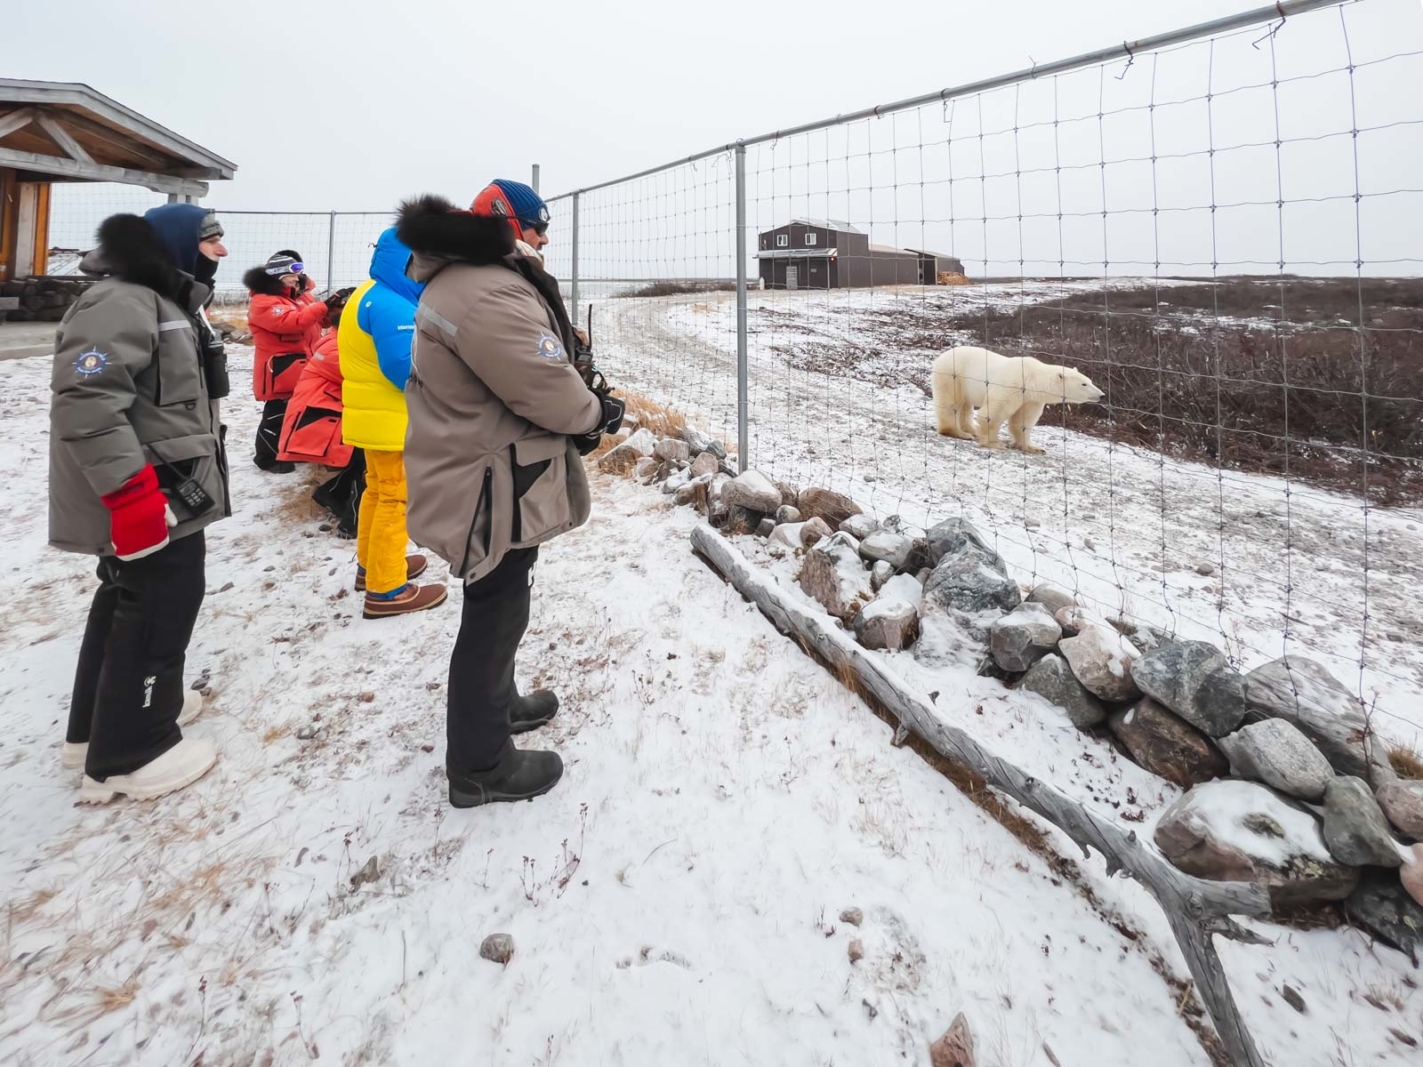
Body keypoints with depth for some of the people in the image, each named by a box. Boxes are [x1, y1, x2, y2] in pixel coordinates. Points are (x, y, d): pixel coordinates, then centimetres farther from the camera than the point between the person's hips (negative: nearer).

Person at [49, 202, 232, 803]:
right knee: (158, 610, -3)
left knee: (128, 602, 19)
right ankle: (129, 753, 11)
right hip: (147, 500, -11)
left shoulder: (170, 305, 18)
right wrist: (131, 491, -30)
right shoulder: (120, 302, -17)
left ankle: (99, 725, 36)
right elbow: (85, 400, -27)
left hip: (165, 493, 11)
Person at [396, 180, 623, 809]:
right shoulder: (487, 294, -23)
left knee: (497, 608, 24)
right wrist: (596, 415, -6)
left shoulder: (463, 280, 15)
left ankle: (495, 703, 44)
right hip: (493, 487, -11)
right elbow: (545, 384, -25)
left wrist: (577, 410, 1)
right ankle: (481, 765, 18)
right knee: (496, 616, 1)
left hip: (484, 472, 11)